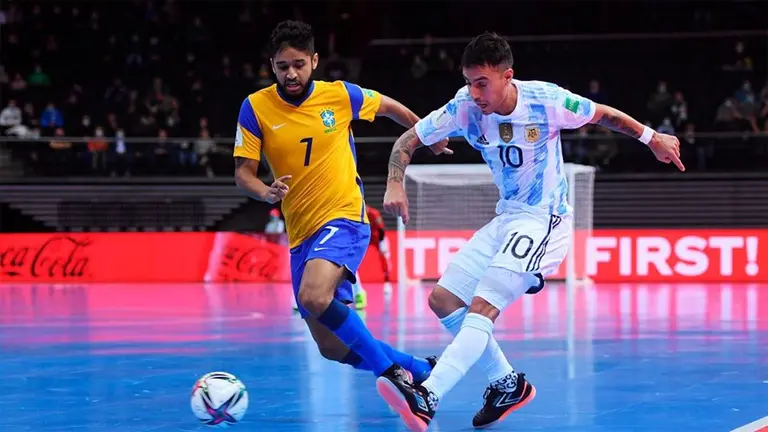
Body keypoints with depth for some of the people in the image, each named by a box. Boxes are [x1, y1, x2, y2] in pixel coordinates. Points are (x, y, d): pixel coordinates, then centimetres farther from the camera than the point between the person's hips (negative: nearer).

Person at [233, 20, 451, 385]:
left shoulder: (340, 95, -4)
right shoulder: (255, 107, -3)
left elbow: (390, 107, 15)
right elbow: (243, 173, -3)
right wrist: (267, 193, -25)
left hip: (344, 218, -4)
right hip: (301, 232, 4)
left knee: (313, 296, -33)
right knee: (332, 348, 4)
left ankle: (391, 371, -21)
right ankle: (421, 370, 24)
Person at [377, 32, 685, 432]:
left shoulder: (546, 100, -18)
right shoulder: (465, 107, -9)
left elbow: (604, 115, 0)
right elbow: (408, 140, -2)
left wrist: (651, 138, 5)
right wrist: (395, 184, -20)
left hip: (544, 221, -7)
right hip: (506, 219, 7)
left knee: (482, 308, -22)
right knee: (443, 301, 3)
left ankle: (426, 399, -34)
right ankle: (508, 385, 17)